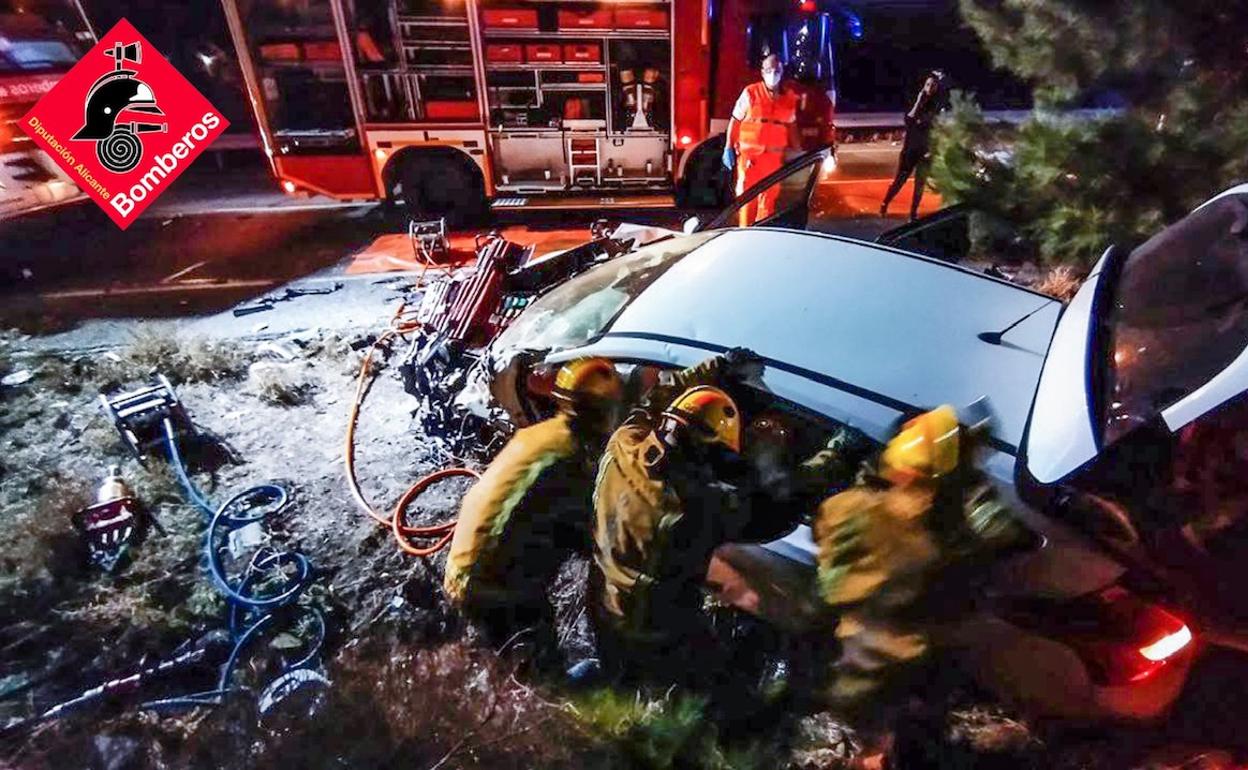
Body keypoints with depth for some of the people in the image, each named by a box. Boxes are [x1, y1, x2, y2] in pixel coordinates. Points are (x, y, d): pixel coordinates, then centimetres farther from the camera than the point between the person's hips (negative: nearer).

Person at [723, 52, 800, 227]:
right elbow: (735, 121, -2)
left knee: (769, 196, 8)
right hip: (749, 154, -4)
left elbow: (791, 125, 16)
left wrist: (796, 151, 14)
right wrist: (728, 148, -8)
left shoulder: (789, 96, 9)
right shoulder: (750, 93, -2)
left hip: (774, 156, 4)